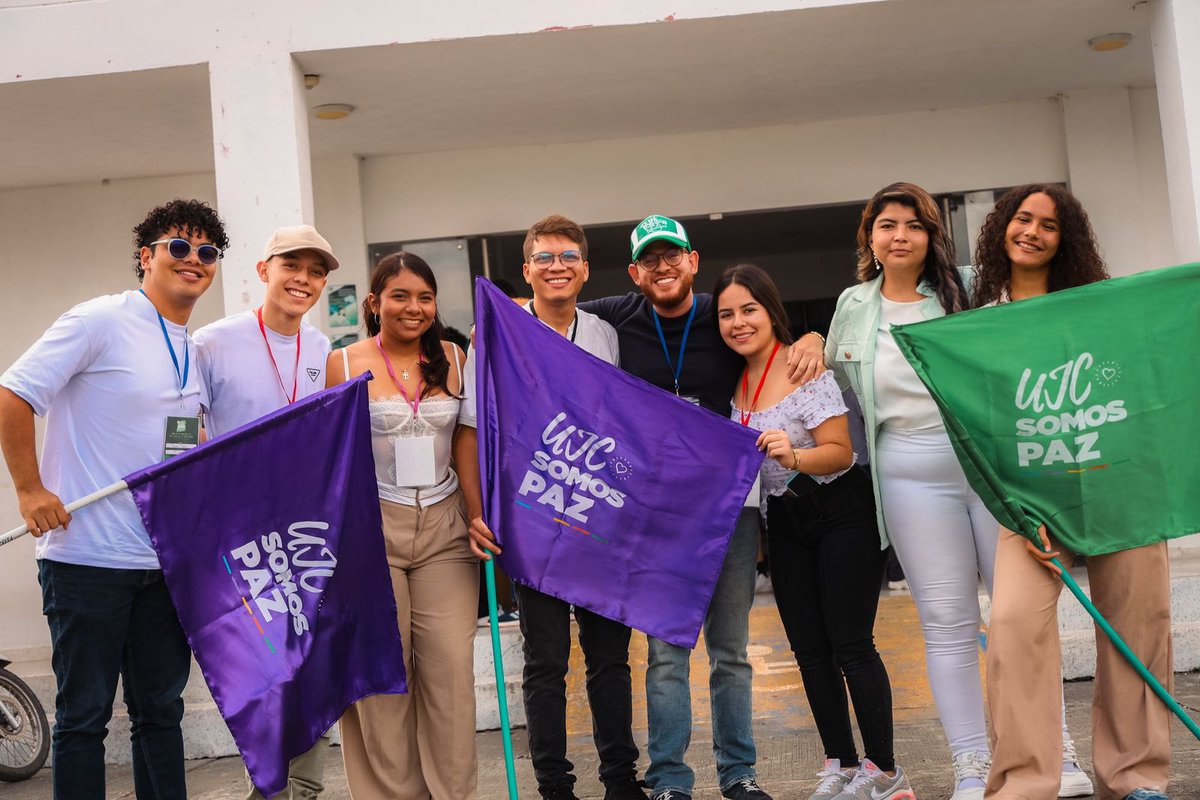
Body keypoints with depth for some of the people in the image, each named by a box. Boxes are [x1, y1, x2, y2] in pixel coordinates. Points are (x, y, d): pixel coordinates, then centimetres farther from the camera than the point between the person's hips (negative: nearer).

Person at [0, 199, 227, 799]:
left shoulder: (195, 351, 13)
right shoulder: (101, 321, -9)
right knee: (84, 715, 4)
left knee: (161, 709, 14)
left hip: (166, 563, 7)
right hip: (88, 558, -7)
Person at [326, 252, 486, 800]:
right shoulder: (344, 363, -1)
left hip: (444, 528, 2)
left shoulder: (452, 359, 7)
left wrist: (479, 512, -3)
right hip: (371, 528, -2)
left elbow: (467, 441, 8)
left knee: (451, 667, -1)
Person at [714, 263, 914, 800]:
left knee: (851, 645, -6)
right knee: (809, 649, 9)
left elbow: (842, 453, -20)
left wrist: (794, 458, -36)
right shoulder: (736, 380, 6)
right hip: (785, 522, 8)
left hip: (840, 515, -7)